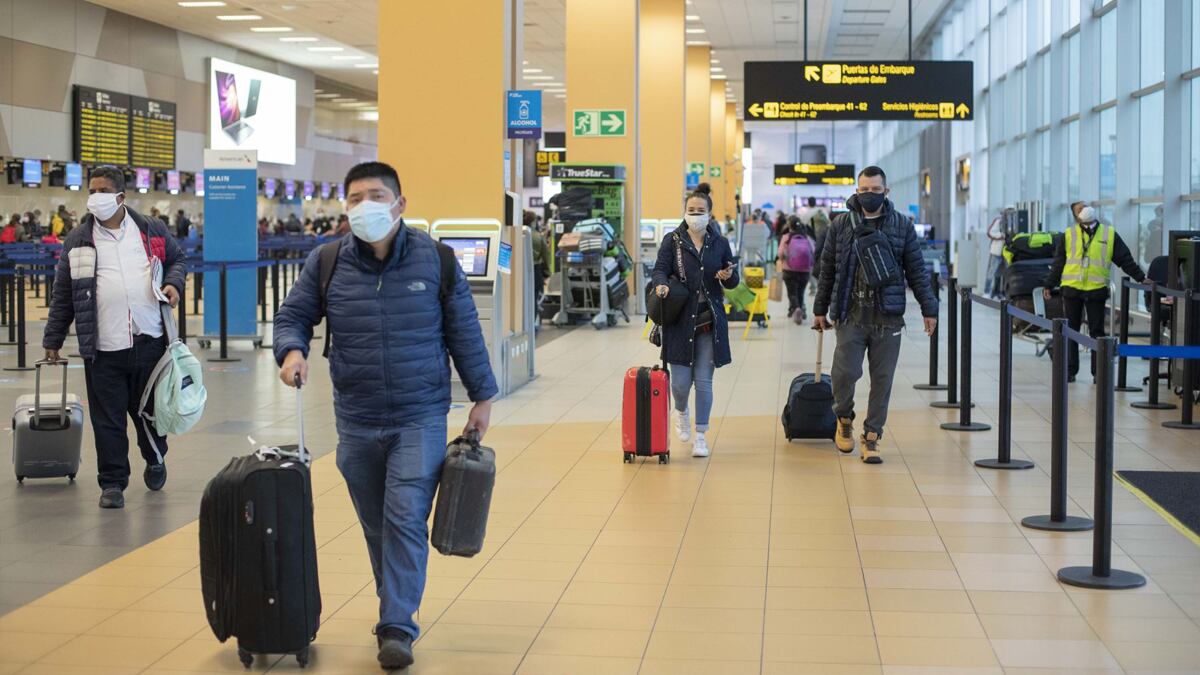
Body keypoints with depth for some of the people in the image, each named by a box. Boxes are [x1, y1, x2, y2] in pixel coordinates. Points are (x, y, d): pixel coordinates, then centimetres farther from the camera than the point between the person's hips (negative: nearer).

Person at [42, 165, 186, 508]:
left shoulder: (151, 230, 7)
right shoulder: (78, 239, 5)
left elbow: (178, 258, 22)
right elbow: (63, 294, 9)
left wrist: (174, 282, 0)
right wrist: (53, 339, 9)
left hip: (149, 341, 1)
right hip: (103, 348, -1)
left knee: (150, 409, 14)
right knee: (107, 418, 1)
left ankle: (155, 461, 39)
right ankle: (112, 482, 11)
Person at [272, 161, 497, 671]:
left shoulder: (435, 259, -1)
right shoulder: (326, 263, 0)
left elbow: (464, 332, 4)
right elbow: (292, 317, 8)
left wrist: (482, 397, 6)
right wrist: (292, 350, -15)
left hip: (420, 418, -2)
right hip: (356, 422, 2)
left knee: (406, 519, -10)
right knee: (376, 526, 10)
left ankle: (397, 628, -7)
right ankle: (396, 606, 27)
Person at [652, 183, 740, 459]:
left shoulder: (720, 243, 7)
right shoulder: (672, 241, 2)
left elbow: (733, 282, 12)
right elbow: (660, 269, -5)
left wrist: (728, 276, -12)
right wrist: (661, 284, -27)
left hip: (710, 321, 1)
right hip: (680, 320, -1)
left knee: (703, 381, 1)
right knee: (681, 381, -1)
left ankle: (700, 436, 12)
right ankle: (681, 412, 34)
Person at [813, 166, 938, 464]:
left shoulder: (902, 225, 5)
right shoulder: (841, 225, 5)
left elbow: (917, 270, 8)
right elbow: (827, 271, 11)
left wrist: (929, 308, 4)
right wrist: (820, 310, 12)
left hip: (888, 317, 1)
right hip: (850, 316, -1)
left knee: (882, 379, 3)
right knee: (845, 372, -10)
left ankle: (872, 437, 14)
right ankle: (844, 418, 19)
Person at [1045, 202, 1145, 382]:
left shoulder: (1109, 234, 6)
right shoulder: (1068, 235, 6)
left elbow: (1125, 259, 9)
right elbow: (1058, 263, 9)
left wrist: (1140, 278, 5)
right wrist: (1049, 285, 8)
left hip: (1096, 290, 0)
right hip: (1071, 289, 0)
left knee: (1097, 332, 4)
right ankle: (1070, 370, 13)